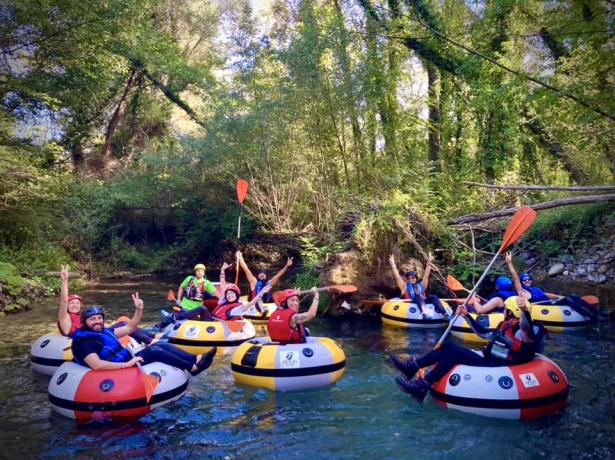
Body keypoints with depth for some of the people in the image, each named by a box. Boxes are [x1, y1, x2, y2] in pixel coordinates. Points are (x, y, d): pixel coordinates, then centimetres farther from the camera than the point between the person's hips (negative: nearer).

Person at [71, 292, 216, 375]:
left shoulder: (103, 331, 15)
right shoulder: (84, 342, -13)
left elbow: (129, 328, 18)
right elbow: (96, 365, -29)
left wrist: (139, 310, 3)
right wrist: (126, 365, -32)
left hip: (126, 361, 9)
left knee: (160, 345, -6)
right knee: (154, 351, -22)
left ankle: (196, 359, -15)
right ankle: (193, 367, -20)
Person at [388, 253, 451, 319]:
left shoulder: (421, 285, 29)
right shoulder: (405, 287, 20)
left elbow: (426, 275, 26)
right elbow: (397, 277, 11)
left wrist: (429, 263, 22)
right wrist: (393, 264, 7)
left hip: (424, 302, 4)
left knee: (434, 297, -22)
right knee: (417, 296, -33)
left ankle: (445, 314, -40)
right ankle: (424, 313, -60)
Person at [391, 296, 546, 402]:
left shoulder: (520, 332, -13)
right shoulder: (506, 327, 15)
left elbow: (527, 330, -39)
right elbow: (484, 333, 26)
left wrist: (524, 310, -58)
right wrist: (466, 315, 26)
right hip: (489, 362, 9)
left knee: (454, 353, -22)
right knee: (449, 347, 0)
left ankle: (422, 386, -24)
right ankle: (412, 366, -5)